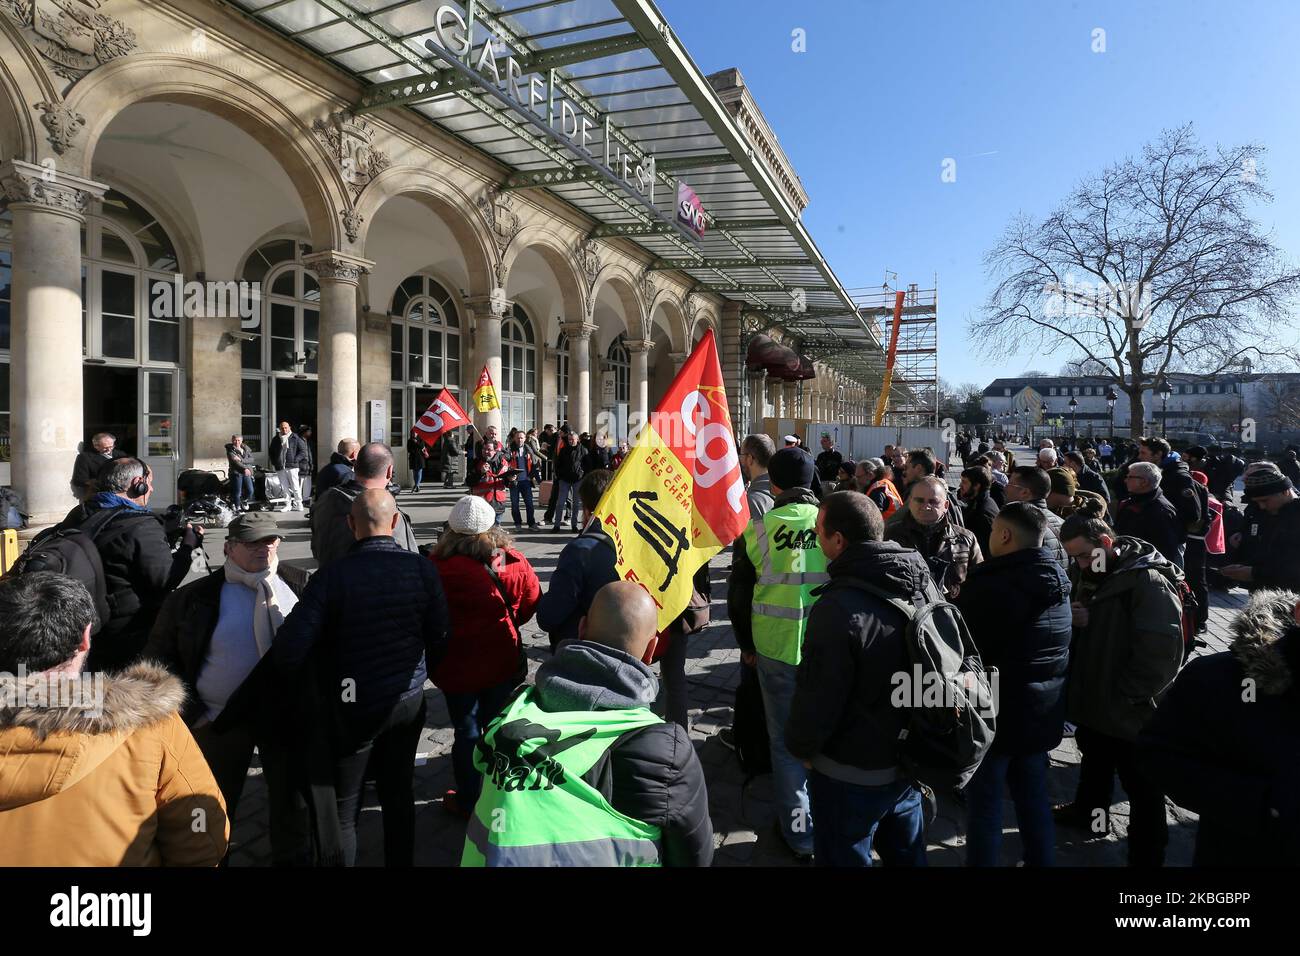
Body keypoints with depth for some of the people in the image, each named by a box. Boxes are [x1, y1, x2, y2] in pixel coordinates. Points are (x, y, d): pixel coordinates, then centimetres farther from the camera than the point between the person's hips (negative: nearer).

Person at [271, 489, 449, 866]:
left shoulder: (332, 575, -19)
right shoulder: (423, 569, -11)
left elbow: (290, 647, -23)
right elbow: (439, 638, -5)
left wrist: (290, 693, -4)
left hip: (351, 707, -3)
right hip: (408, 701, 3)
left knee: (344, 808, 16)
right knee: (399, 796, 21)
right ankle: (401, 861, 37)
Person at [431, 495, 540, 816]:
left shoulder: (438, 568, -22)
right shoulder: (513, 563, -14)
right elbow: (531, 604, 0)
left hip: (457, 666, -2)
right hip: (504, 663, 2)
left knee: (466, 733, 15)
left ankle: (468, 801, 28)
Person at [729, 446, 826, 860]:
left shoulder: (757, 529, -8)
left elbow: (739, 594, 1)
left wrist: (747, 644, 15)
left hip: (777, 648, -1)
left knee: (786, 740, 13)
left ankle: (799, 833, 24)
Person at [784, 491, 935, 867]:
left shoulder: (839, 608, -31)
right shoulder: (924, 583, -6)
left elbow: (817, 698, -24)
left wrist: (799, 746, -3)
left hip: (852, 774, -7)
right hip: (910, 761, 7)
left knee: (844, 858, 16)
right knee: (907, 855, 27)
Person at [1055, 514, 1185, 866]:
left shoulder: (1148, 581, -21)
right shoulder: (1086, 574, 4)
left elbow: (1162, 653, -25)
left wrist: (1124, 696, -19)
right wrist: (1071, 618, -8)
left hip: (1131, 711, -8)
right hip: (1092, 699, 8)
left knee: (1143, 787, 8)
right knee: (1094, 761, 28)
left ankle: (1146, 855, 23)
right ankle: (1088, 810, 49)